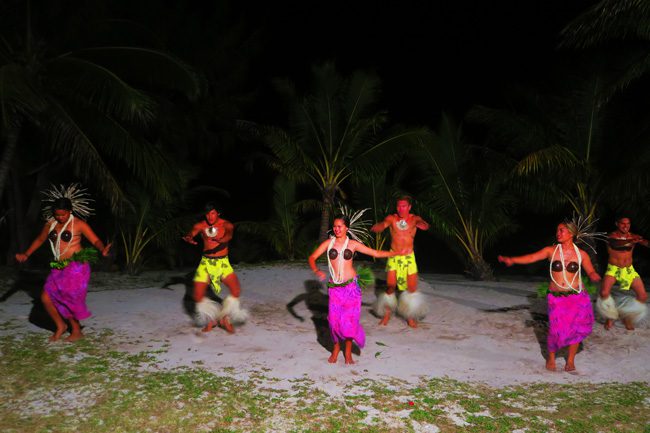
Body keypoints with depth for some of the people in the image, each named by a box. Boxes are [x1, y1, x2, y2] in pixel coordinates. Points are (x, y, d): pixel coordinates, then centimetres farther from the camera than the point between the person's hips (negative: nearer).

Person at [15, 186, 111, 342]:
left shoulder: (78, 224, -9)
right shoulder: (50, 224, 8)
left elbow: (95, 240, -14)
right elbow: (40, 239, 24)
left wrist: (102, 249, -35)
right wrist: (26, 255, 22)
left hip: (76, 267, -6)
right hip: (58, 268, 6)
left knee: (68, 299, -7)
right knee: (45, 297, 2)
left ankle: (77, 331, 11)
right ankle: (60, 325, 24)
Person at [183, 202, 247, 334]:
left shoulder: (226, 224, -7)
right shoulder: (200, 225, -3)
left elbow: (229, 235, -29)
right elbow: (191, 234, -22)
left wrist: (219, 239, -52)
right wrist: (189, 239, -48)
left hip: (223, 262, -1)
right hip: (206, 262, 2)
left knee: (236, 290, -21)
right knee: (197, 296, -5)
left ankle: (225, 318, 2)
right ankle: (210, 319, 21)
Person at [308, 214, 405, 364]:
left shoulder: (353, 244, 3)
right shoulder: (328, 243, 4)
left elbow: (376, 253, 9)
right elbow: (312, 258, 4)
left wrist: (398, 252, 8)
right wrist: (316, 271, -16)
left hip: (351, 286, 0)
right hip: (334, 287, 1)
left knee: (349, 319, -2)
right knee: (334, 318, -4)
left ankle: (348, 352, 17)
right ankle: (336, 347, 20)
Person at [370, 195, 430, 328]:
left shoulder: (414, 219, -6)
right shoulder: (392, 218, -7)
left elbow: (425, 225, -27)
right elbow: (377, 228, -21)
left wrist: (419, 224, -51)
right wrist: (378, 226, -46)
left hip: (409, 257, 1)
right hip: (393, 257, -1)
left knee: (412, 288, -1)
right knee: (390, 286, -3)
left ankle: (410, 317, 18)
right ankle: (387, 313, 19)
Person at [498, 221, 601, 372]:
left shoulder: (581, 254, 3)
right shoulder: (551, 251, 1)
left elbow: (591, 272, 8)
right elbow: (531, 257, -9)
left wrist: (597, 278, -15)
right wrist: (511, 260, -23)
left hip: (576, 296, 1)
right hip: (556, 297, -1)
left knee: (577, 325, -11)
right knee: (556, 328, -8)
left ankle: (570, 359, 11)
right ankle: (551, 358, 19)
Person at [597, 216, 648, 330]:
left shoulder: (633, 236, 0)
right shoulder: (612, 235, -8)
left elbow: (645, 242, -17)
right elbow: (617, 243, -29)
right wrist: (630, 241, -46)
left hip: (629, 270, 4)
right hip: (613, 269, -3)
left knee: (643, 296, -6)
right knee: (604, 293, -24)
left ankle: (627, 317, 18)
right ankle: (610, 317, 4)